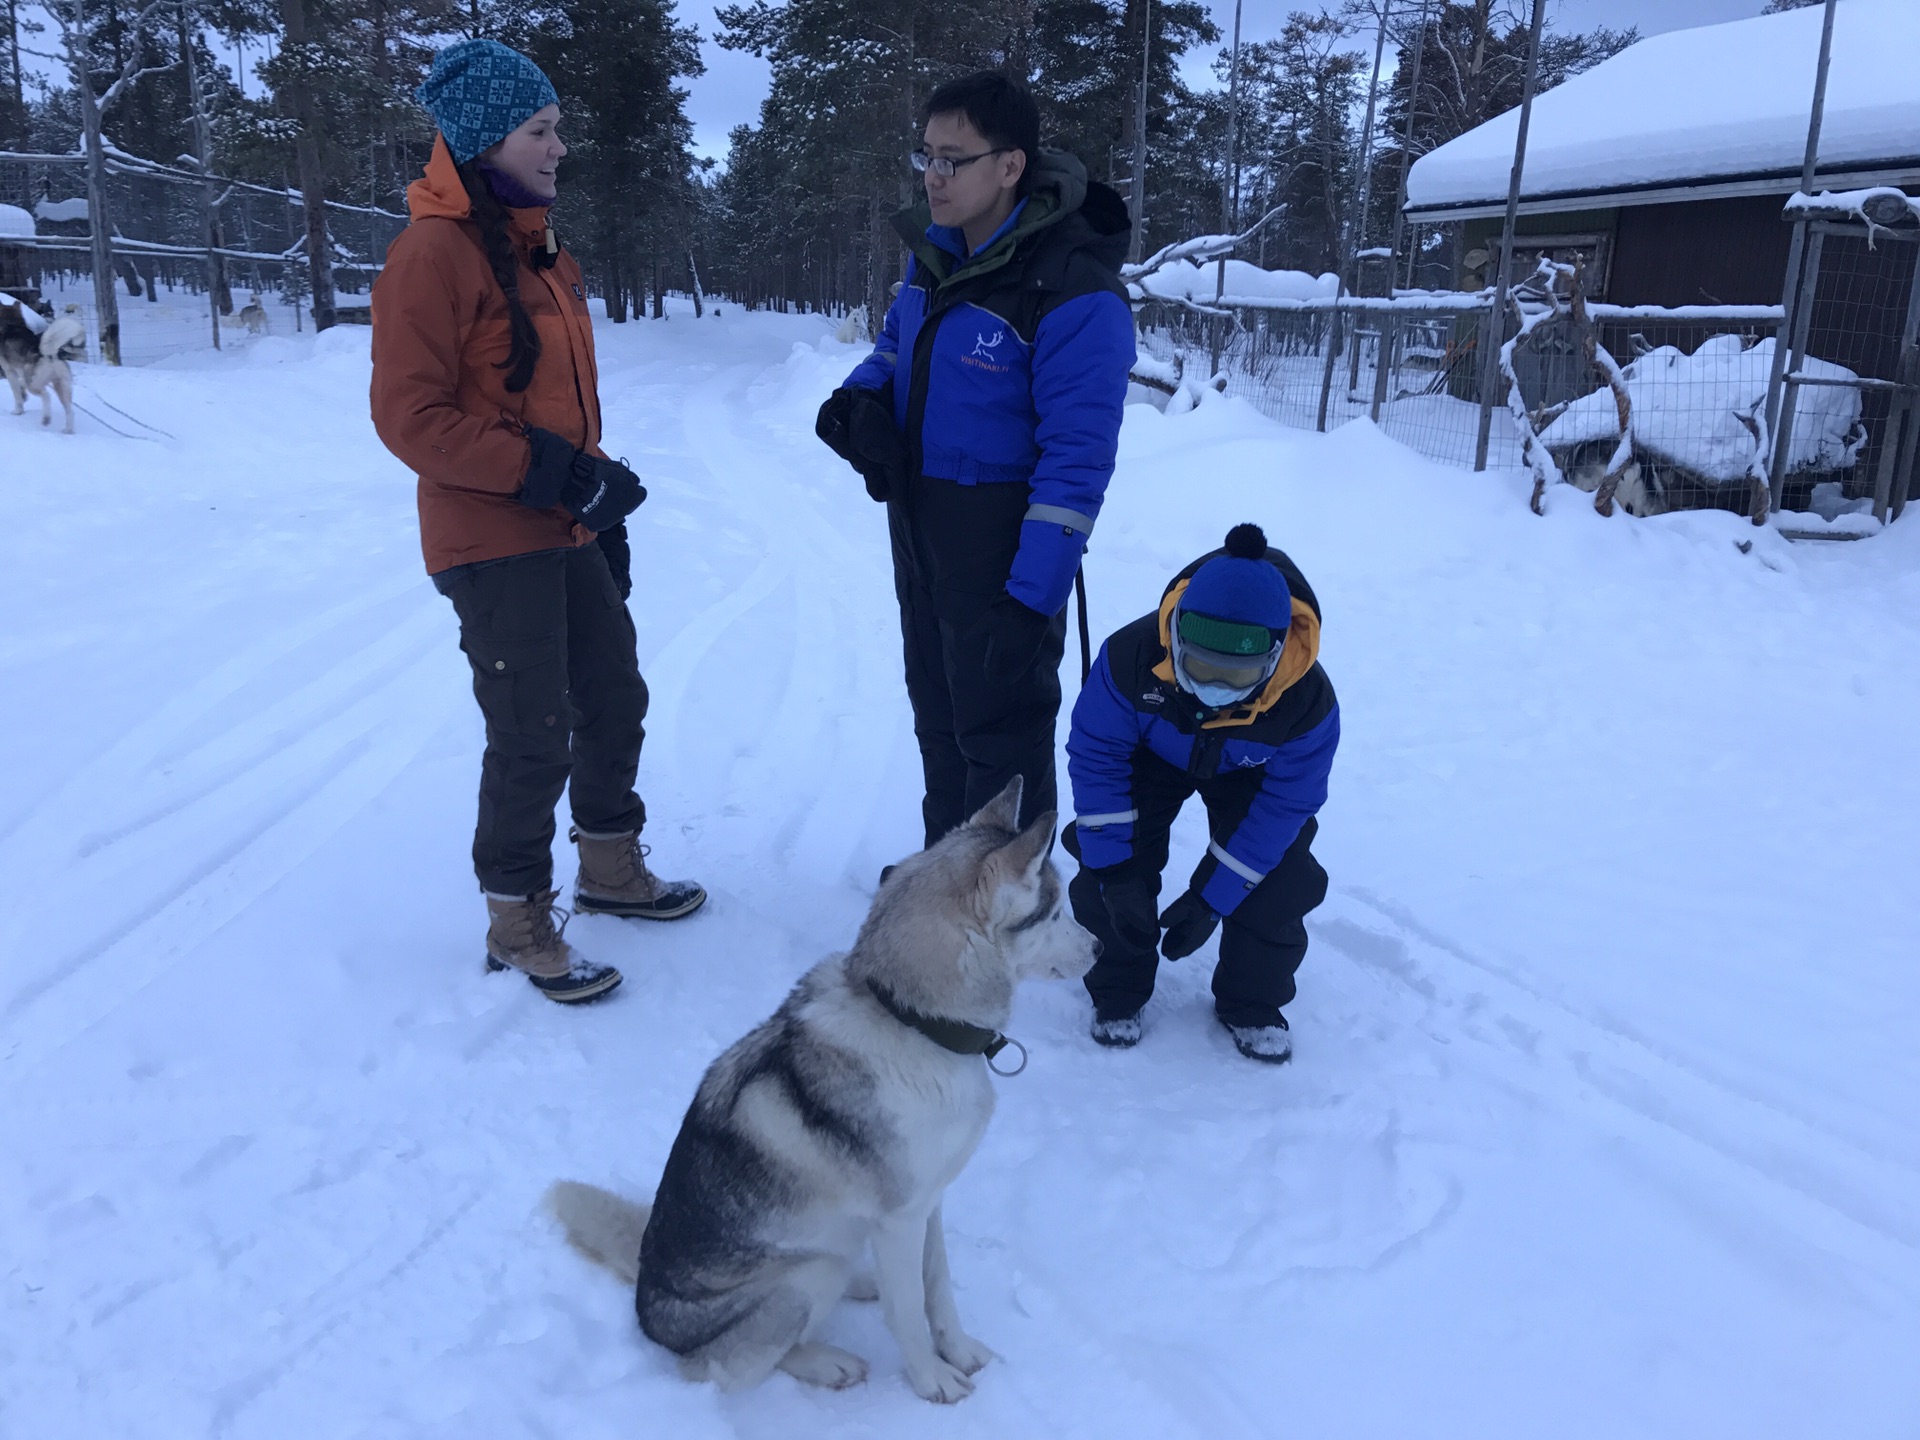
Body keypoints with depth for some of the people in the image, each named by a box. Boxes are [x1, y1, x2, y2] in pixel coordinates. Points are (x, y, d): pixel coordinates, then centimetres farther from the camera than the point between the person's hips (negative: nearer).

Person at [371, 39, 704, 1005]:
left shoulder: (538, 253, 13)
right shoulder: (434, 254, -14)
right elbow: (410, 417, -19)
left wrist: (601, 494, 17)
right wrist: (547, 472, -22)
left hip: (569, 534, 9)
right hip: (492, 544, -9)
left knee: (614, 701, 17)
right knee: (533, 738, -3)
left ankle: (610, 869, 37)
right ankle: (516, 925, 16)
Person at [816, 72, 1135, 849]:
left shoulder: (1073, 291, -23)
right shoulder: (933, 246, 2)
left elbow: (1078, 458, -24)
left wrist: (1033, 597, -25)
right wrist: (861, 395, -3)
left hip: (1001, 542, -8)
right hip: (917, 519, 8)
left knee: (997, 727, 3)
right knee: (936, 709, 20)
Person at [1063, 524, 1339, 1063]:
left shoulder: (1308, 702, -38)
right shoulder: (1130, 657, -39)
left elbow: (1283, 805, -25)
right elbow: (1095, 756, -24)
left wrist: (1211, 901, -25)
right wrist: (1113, 868, -26)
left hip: (1249, 773, 0)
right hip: (1151, 757, 0)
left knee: (1280, 883, -15)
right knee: (1107, 865, -16)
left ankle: (1251, 1004, 11)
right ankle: (1118, 991, 9)